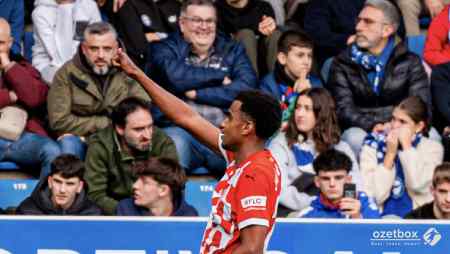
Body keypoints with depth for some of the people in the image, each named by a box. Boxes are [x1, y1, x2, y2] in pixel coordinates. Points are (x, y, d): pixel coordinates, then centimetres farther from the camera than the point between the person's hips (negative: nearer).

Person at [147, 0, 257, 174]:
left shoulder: (232, 50, 19)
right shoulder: (165, 49, 13)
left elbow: (247, 87, 0)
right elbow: (176, 77, -11)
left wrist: (197, 94, -4)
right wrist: (220, 76, 1)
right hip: (180, 128, -2)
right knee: (174, 143, -37)